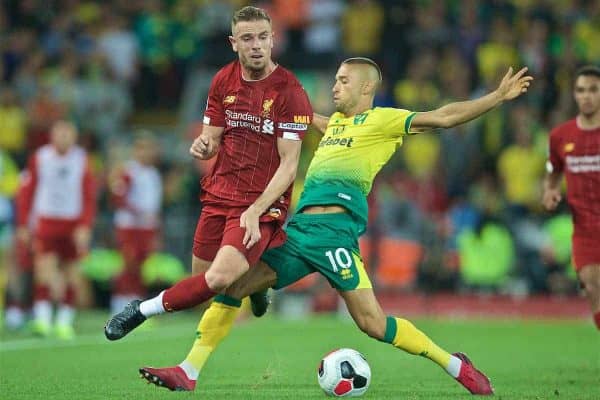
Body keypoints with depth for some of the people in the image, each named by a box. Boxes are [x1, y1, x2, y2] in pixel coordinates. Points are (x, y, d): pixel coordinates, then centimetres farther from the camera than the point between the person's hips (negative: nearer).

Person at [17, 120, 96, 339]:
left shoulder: (81, 160, 0)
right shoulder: (39, 158, -1)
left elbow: (90, 196, 1)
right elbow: (28, 192, 4)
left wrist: (85, 227, -8)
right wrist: (23, 224, 2)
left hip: (73, 224, 1)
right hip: (46, 220, -1)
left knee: (70, 271, 4)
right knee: (44, 265, -16)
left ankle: (65, 320, 14)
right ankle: (42, 318, -19)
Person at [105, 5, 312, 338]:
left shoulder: (289, 91, -13)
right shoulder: (223, 80, 5)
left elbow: (289, 164, -14)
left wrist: (256, 211, -23)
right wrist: (203, 146, -12)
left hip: (262, 204, -6)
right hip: (218, 195, 6)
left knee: (220, 278, -23)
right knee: (201, 275, 6)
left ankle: (143, 310, -3)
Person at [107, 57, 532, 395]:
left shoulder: (382, 120, 2)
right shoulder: (336, 121, 24)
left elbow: (442, 116, -4)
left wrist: (498, 97, -11)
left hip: (333, 229, -8)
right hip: (299, 227, 8)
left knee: (372, 322, -13)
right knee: (232, 285, 0)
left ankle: (455, 364, 1)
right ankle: (189, 371, 4)